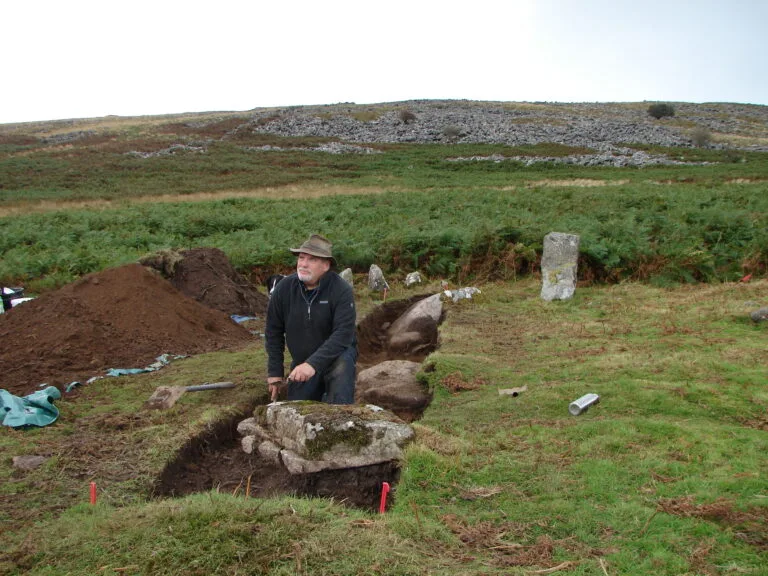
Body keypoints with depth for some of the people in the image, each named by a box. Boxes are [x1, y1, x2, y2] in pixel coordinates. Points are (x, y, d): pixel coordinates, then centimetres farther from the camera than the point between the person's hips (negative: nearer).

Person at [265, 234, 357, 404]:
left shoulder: (342, 290, -22)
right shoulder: (284, 288, -10)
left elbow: (343, 333, -30)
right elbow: (273, 331, 0)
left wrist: (313, 364, -40)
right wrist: (274, 371, -1)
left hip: (336, 353, -4)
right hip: (301, 361, 4)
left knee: (342, 366, -38)